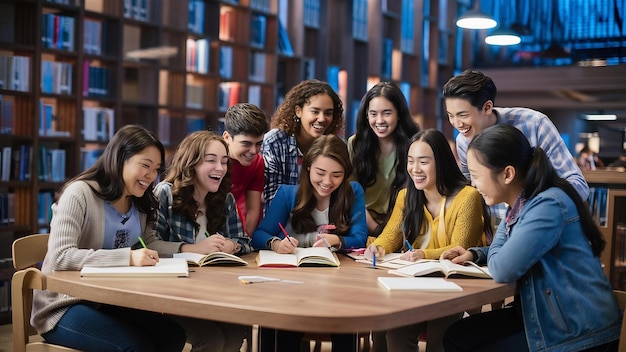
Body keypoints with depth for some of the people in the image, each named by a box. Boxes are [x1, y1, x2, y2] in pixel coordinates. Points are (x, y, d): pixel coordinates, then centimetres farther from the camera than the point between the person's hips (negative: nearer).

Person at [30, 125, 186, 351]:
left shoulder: (141, 204, 9)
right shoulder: (79, 193, -15)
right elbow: (60, 256, -26)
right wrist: (127, 258, -34)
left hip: (109, 303, 7)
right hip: (64, 306, -6)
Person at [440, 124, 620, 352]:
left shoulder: (548, 205, -23)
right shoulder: (519, 206, 7)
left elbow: (503, 269, -29)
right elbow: (504, 251, 24)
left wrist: (493, 255, -6)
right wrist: (473, 255, 4)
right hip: (543, 315, 9)